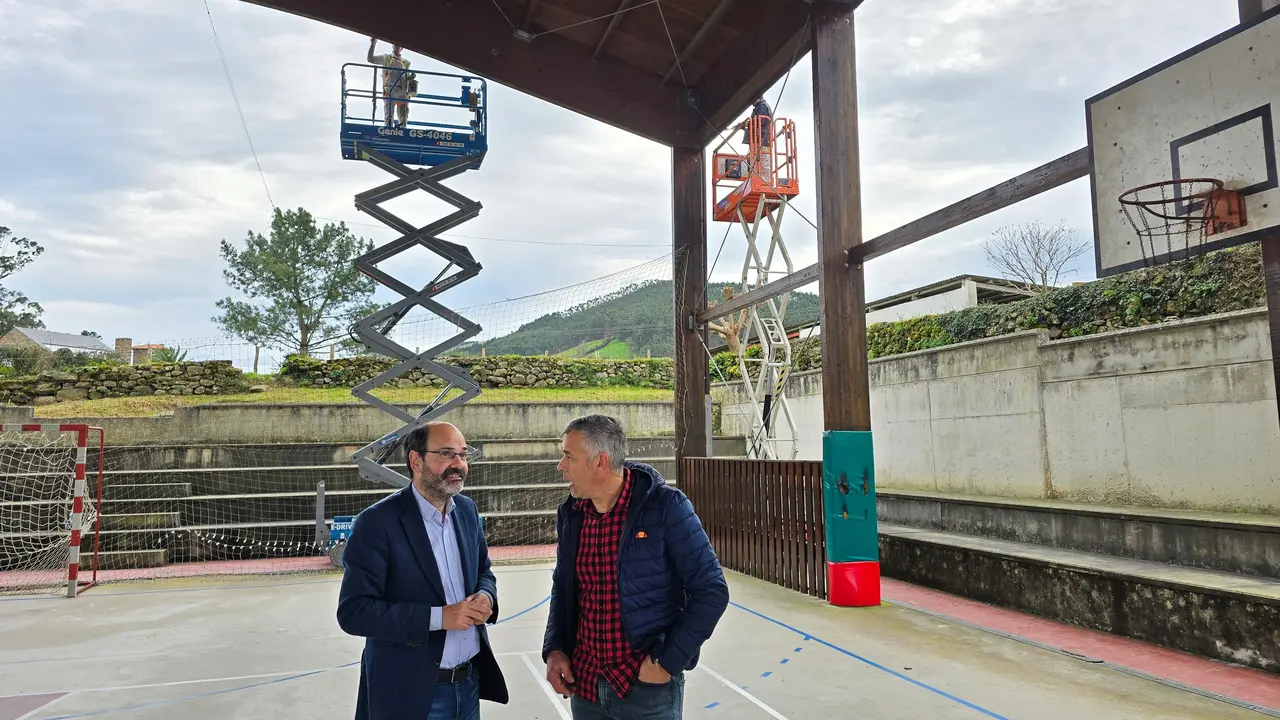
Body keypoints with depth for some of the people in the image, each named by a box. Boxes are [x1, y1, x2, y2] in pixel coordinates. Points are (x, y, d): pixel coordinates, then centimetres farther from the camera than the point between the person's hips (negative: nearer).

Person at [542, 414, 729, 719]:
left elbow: (711, 592, -13)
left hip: (648, 686, -5)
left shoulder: (666, 507, -15)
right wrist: (553, 649, 1)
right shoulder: (570, 514, 0)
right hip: (584, 683, 5)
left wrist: (667, 662, -15)